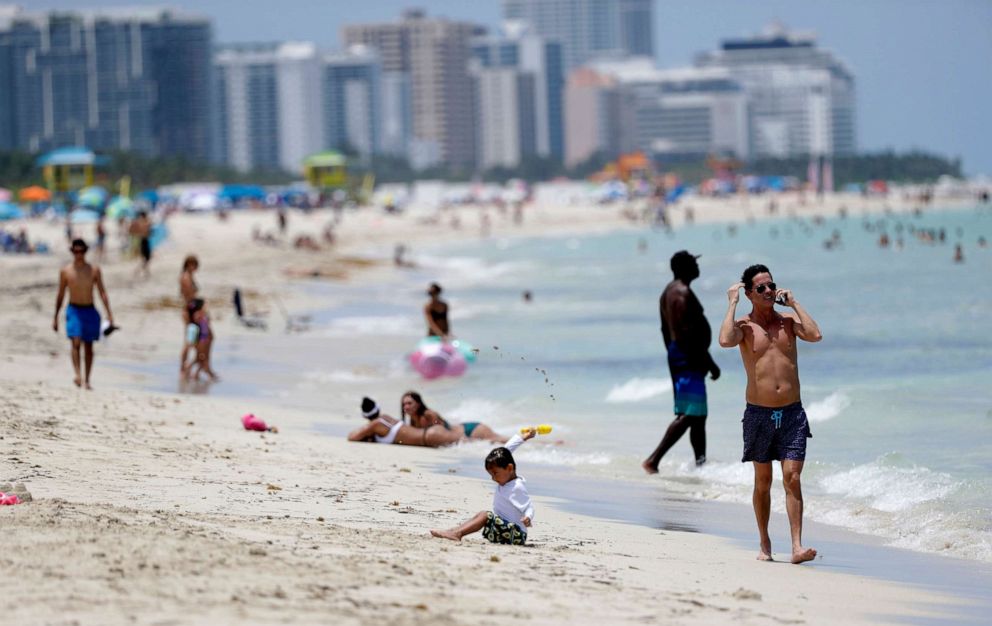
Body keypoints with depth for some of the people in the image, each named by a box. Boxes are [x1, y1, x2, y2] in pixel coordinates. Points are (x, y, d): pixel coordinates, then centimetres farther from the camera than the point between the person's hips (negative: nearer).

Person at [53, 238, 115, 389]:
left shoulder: (94, 269, 2)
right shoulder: (65, 271, 1)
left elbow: (102, 292, 3)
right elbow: (60, 295, 9)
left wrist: (109, 313, -5)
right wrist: (55, 317, 10)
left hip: (90, 311, 2)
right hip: (74, 310, -2)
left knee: (88, 347, 7)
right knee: (76, 343, -20)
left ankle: (86, 380, 15)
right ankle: (77, 375, -31)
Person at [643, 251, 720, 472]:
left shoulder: (668, 291, 15)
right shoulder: (683, 293, -16)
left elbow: (666, 329, 20)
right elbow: (688, 332, -22)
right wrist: (709, 363, -20)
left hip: (676, 355, 11)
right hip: (689, 357, -11)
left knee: (698, 415, 14)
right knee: (689, 415, -13)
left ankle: (701, 465, 17)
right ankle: (653, 461, -18)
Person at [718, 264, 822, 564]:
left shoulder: (788, 321, 7)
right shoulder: (744, 325, 0)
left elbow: (815, 336, -11)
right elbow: (725, 340, -23)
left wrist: (794, 302, -4)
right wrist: (732, 303, -13)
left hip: (792, 413, 1)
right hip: (759, 413, -1)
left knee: (792, 478, -9)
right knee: (762, 481, 9)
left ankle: (797, 547, -15)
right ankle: (765, 544, 21)